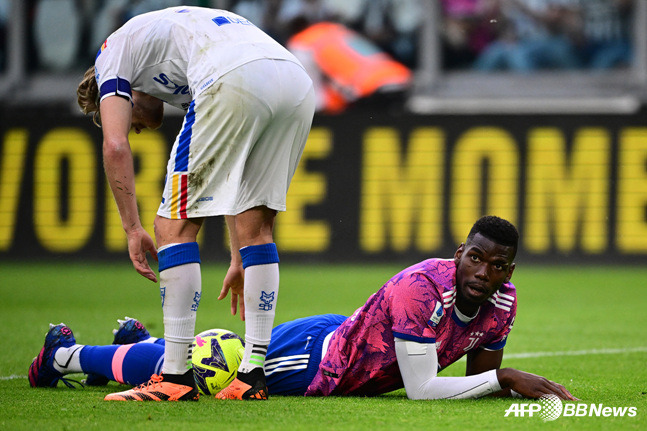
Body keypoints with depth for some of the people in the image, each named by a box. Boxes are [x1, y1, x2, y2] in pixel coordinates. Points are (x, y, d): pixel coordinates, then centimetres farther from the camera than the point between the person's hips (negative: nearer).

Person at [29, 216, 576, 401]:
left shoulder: (502, 301, -11)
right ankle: (66, 354, 28)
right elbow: (421, 389, -37)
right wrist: (502, 377, -34)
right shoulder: (422, 289, -36)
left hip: (343, 347, 7)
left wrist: (524, 387, -18)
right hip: (317, 357, -7)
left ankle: (142, 343, 55)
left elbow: (481, 374, 3)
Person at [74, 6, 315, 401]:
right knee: (257, 225, 19)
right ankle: (253, 373, 16)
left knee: (175, 226, 5)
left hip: (237, 82, -7)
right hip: (299, 83, 7)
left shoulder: (114, 52, 25)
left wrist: (133, 229, 12)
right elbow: (234, 180, 40)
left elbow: (115, 146, 7)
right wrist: (239, 260, 41)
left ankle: (177, 376, 5)